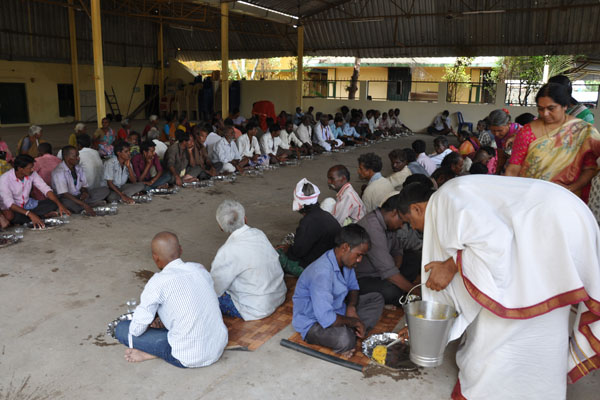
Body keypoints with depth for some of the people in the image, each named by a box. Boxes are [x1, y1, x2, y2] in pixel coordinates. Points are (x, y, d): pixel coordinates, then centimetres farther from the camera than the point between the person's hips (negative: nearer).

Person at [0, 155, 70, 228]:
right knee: (9, 216, -39)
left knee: (52, 203, -15)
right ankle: (43, 215, -18)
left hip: (27, 205, 4)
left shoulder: (32, 174, -10)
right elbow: (9, 204, -32)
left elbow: (46, 189, -12)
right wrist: (30, 214, -46)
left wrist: (60, 205, -27)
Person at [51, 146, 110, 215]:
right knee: (67, 203, -44)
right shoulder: (59, 171, -18)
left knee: (105, 190, -9)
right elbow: (64, 194, -28)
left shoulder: (78, 168, 5)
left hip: (79, 196, 7)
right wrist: (84, 205, -36)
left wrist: (84, 192, -14)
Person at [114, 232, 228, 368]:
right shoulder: (200, 268, 2)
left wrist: (151, 324, 15)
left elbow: (136, 329, -8)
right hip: (220, 346, 6)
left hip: (189, 358, -6)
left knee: (121, 329, 4)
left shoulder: (159, 282, -16)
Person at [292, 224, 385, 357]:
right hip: (313, 323, -9)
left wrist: (351, 307, -9)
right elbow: (326, 319, -36)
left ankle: (350, 333, -10)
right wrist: (354, 322, -19)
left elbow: (353, 287, 13)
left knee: (377, 299, 4)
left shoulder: (345, 261, -6)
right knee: (344, 340, -38)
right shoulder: (322, 273, -33)